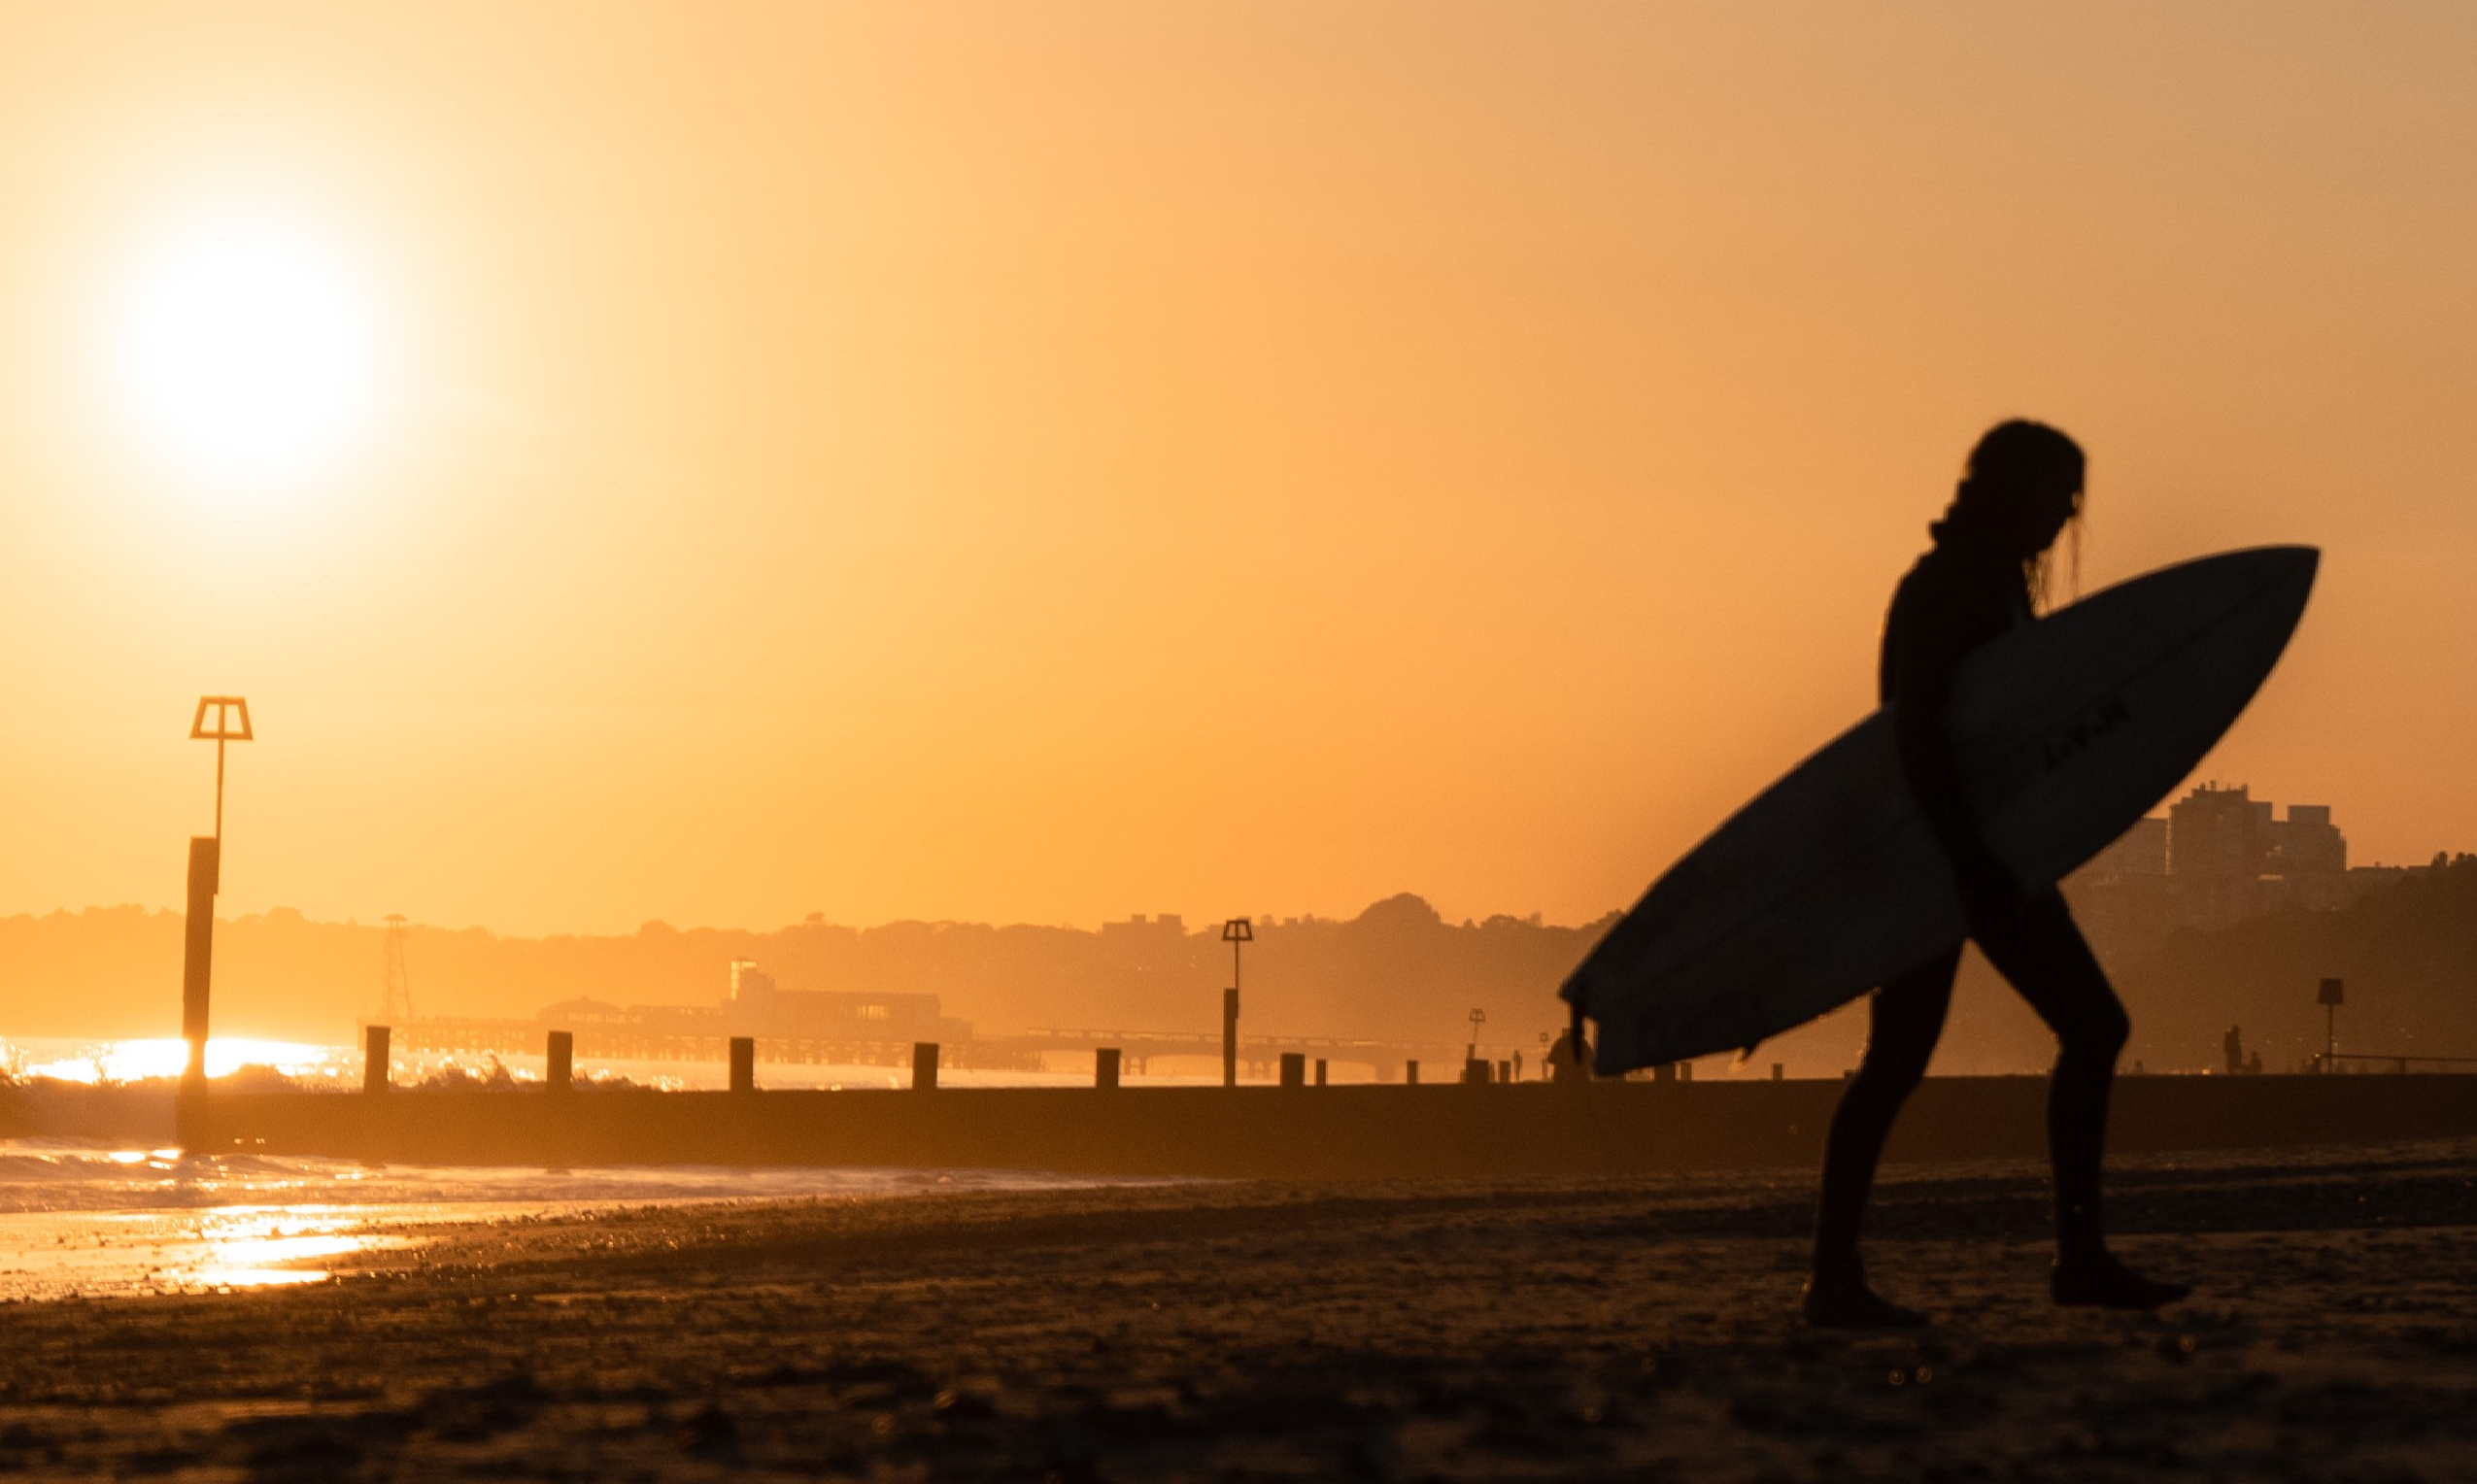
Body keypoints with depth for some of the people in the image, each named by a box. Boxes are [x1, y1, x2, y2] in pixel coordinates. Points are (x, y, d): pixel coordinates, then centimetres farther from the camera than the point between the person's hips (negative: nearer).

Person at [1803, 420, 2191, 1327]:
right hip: (1933, 846, -9)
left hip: (1989, 846, 9)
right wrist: (1970, 858, -29)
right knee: (1899, 1058, -10)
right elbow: (1913, 732, -23)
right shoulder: (1938, 591, -13)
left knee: (2095, 1028, 6)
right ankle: (1833, 1279, -4)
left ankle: (2080, 1258, 9)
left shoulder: (2000, 583, 14)